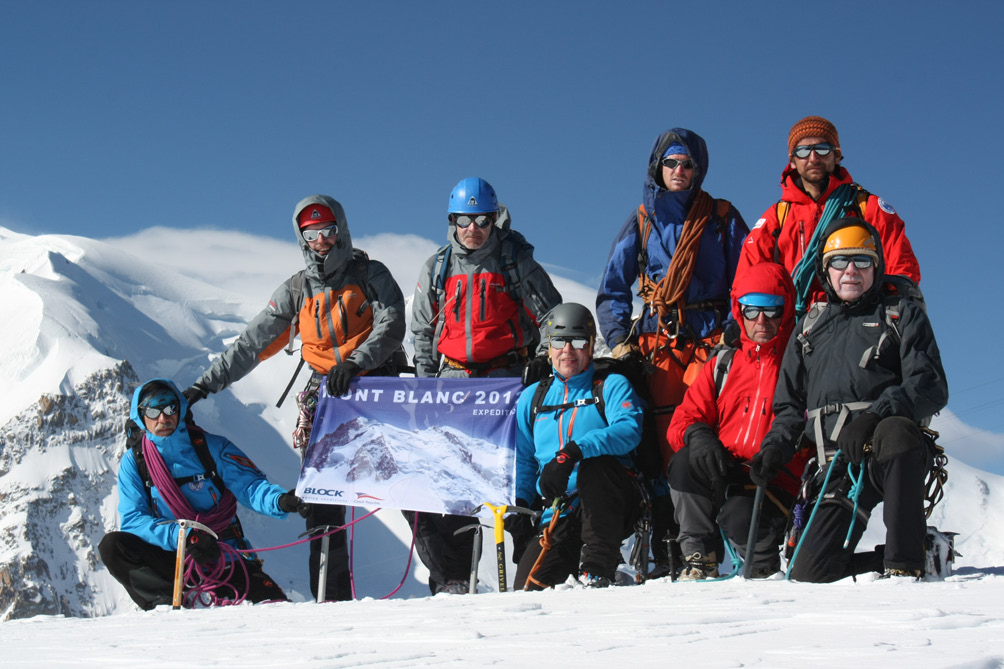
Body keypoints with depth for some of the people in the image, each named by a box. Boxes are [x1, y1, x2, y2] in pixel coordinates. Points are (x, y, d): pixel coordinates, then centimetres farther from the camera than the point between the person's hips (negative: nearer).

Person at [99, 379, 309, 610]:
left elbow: (250, 485, -5)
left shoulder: (212, 447, 2)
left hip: (225, 559, -1)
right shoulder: (134, 461, 3)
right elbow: (132, 519, -6)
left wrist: (280, 500, -29)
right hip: (171, 561, 1)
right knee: (112, 546, -25)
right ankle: (174, 601, -33)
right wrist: (180, 535, -23)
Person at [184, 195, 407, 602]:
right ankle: (332, 595, -6)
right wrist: (205, 385, 4)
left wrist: (354, 363, -28)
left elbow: (391, 326, -12)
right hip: (326, 390, 3)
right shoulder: (297, 290, 11)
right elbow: (252, 344, 10)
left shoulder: (371, 275, 2)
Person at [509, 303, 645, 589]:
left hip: (614, 505, -2)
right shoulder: (532, 397, 19)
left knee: (595, 462, -37)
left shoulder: (611, 386, 6)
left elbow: (629, 429, -15)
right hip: (559, 514, 2)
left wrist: (573, 452, -29)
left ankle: (599, 568, -31)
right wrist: (518, 508, 2)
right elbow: (523, 460, 21)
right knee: (529, 586, -21)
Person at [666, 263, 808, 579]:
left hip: (779, 485, -3)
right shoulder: (722, 365, 19)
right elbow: (683, 419, 13)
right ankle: (699, 560, -14)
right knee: (685, 462, -28)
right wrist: (696, 434, -14)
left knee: (740, 518, -33)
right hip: (725, 476, 4)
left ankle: (765, 567, 3)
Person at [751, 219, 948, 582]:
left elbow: (931, 386, -5)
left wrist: (876, 416, -22)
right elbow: (791, 402, 27)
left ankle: (905, 562, -31)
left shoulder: (902, 312, 10)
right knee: (809, 572, -15)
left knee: (895, 432, -41)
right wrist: (775, 446, 6)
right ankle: (910, 556, 8)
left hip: (895, 456, -3)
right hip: (839, 467, 3)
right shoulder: (811, 325, 22)